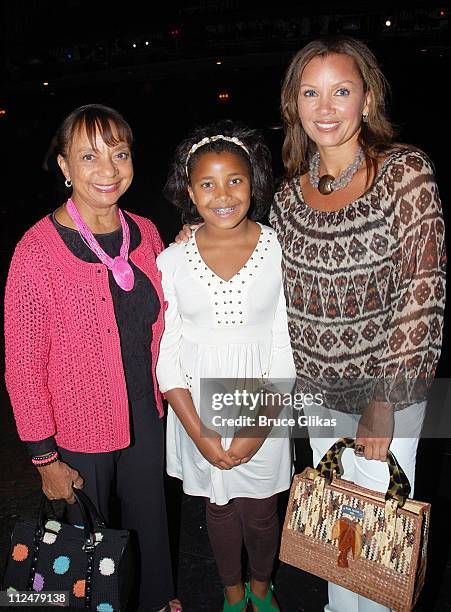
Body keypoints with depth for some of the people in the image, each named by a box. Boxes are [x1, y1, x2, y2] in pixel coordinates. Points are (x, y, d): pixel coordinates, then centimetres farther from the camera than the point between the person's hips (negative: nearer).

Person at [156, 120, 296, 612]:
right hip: (199, 407, 1)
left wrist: (260, 424, -12)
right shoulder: (172, 261, -6)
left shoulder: (279, 250, -9)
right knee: (219, 508, 20)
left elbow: (287, 345, -7)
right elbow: (166, 355, -4)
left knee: (260, 512, 17)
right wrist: (198, 432, -10)